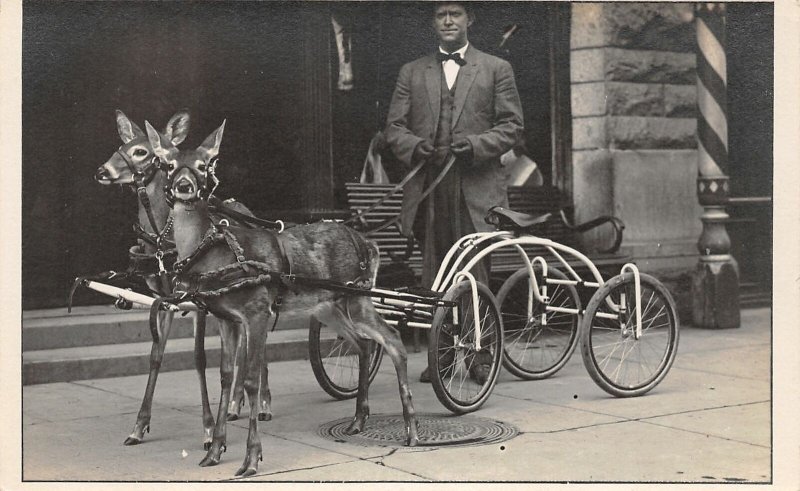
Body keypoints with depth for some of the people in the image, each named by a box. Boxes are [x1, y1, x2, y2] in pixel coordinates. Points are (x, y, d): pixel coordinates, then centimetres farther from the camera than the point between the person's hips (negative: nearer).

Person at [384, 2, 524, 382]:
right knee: (433, 277, 3)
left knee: (477, 277, -5)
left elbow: (512, 126, 5)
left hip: (476, 188, -2)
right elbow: (394, 127, 13)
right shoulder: (412, 73, 18)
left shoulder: (496, 69, 12)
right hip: (427, 188, 2)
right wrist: (415, 146, -9)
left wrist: (475, 144, -11)